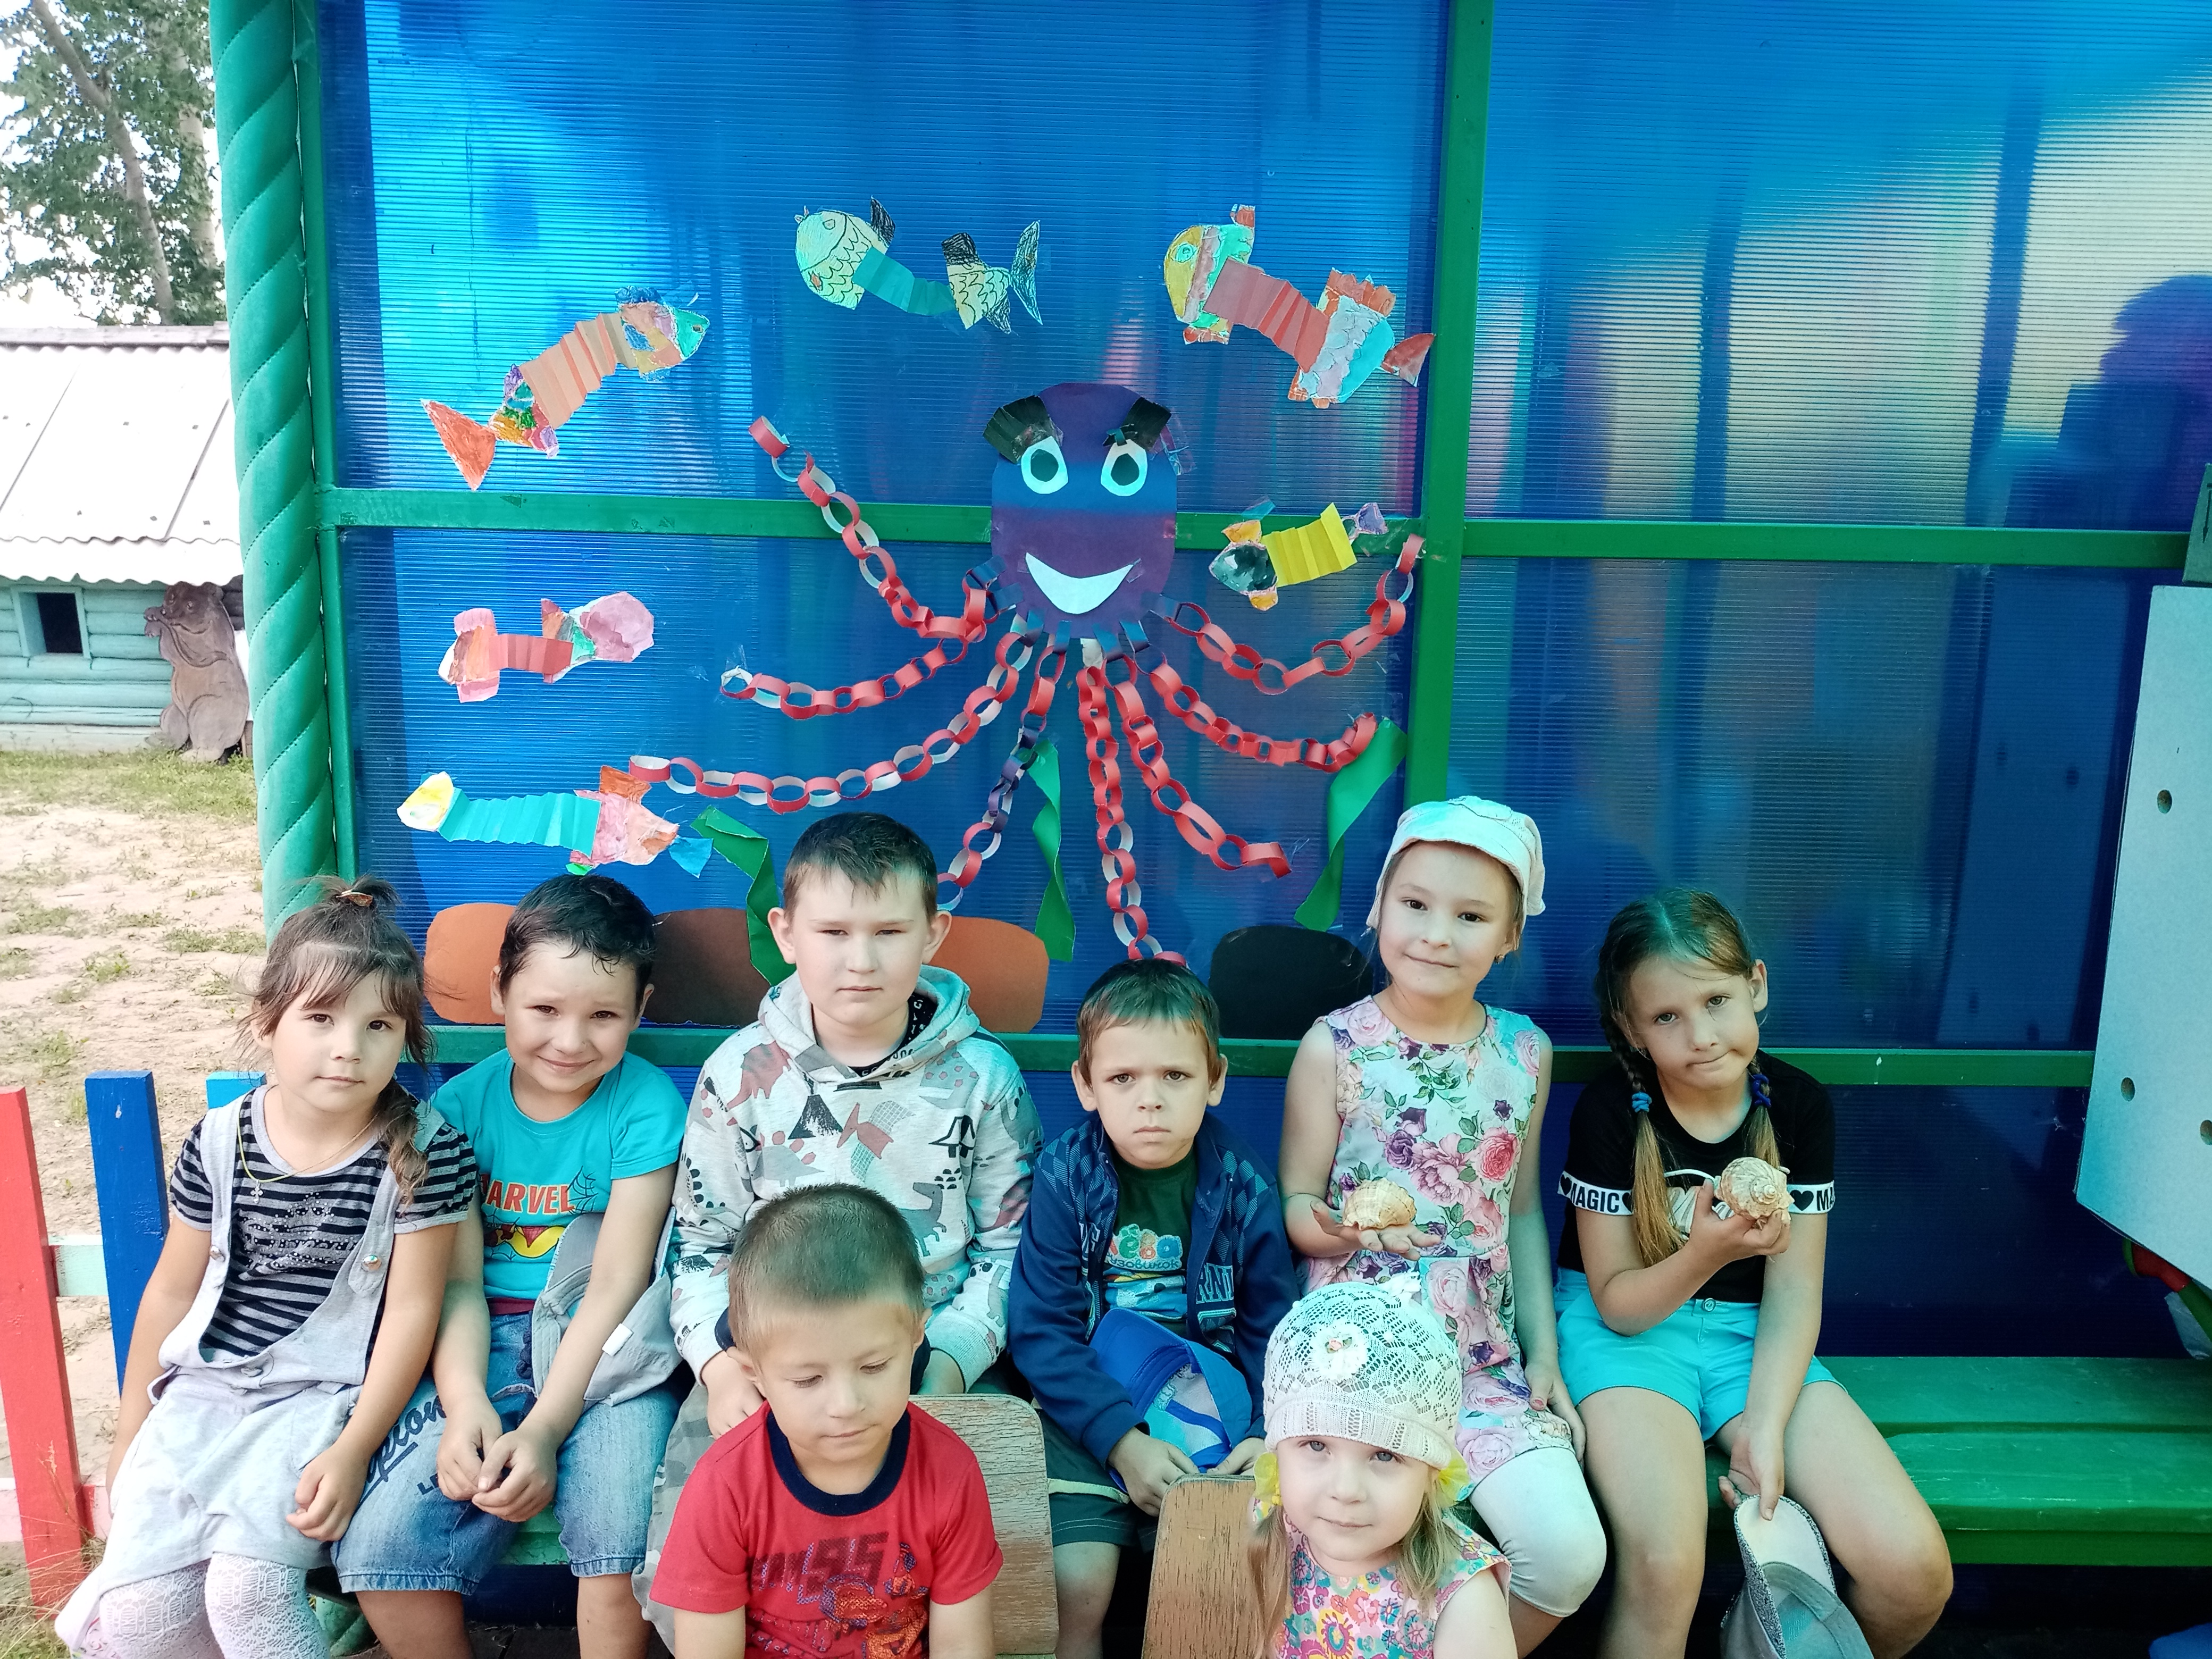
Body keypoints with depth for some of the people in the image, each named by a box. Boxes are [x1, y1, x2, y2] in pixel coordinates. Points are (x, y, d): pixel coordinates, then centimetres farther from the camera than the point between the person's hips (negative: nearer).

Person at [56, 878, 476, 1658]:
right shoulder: (220, 1141, -2)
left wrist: (352, 1451, -13)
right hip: (203, 1386, 4)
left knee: (245, 1589, -21)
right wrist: (129, 1441, 16)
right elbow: (173, 1290, 9)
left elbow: (411, 1309, -9)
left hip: (329, 1396, -3)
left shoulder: (423, 1152, -11)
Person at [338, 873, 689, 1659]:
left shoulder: (646, 1104, -6)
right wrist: (466, 1403, -19)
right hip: (486, 1345, 3)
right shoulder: (460, 1106, 3)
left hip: (603, 1348, -3)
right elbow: (458, 1281, -1)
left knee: (627, 1541, -27)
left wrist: (543, 1429, -17)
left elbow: (616, 1282, -9)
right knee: (380, 1550, -16)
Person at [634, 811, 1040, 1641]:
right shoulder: (741, 1073, 0)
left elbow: (1007, 1248, 2)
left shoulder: (982, 1077, -3)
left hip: (926, 1364, -1)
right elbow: (701, 1243, 7)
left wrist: (944, 1365, -11)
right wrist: (720, 1364, -8)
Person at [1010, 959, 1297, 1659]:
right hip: (1089, 1415, -1)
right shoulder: (1064, 1178, -8)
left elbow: (1268, 1332, 4)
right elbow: (1040, 1331, -10)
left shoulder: (1244, 1189, -3)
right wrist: (1122, 1439, -18)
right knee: (1076, 1583, -17)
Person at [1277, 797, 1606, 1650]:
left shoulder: (1526, 1051, 4)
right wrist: (1350, 1226, -25)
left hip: (1489, 1356, 3)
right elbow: (1296, 1205, -3)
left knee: (1571, 1556, -12)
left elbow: (1521, 1212, 12)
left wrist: (1544, 1353, 8)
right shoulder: (1335, 1045, -7)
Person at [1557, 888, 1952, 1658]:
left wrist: (1765, 1426, -15)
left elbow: (1793, 1292, -1)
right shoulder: (1610, 1111, -14)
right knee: (1666, 1569, -31)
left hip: (1750, 1333, 4)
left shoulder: (1799, 1105, -4)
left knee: (1915, 1574, -11)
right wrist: (1706, 1255, -29)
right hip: (1625, 1326, -4)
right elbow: (1618, 1301, -9)